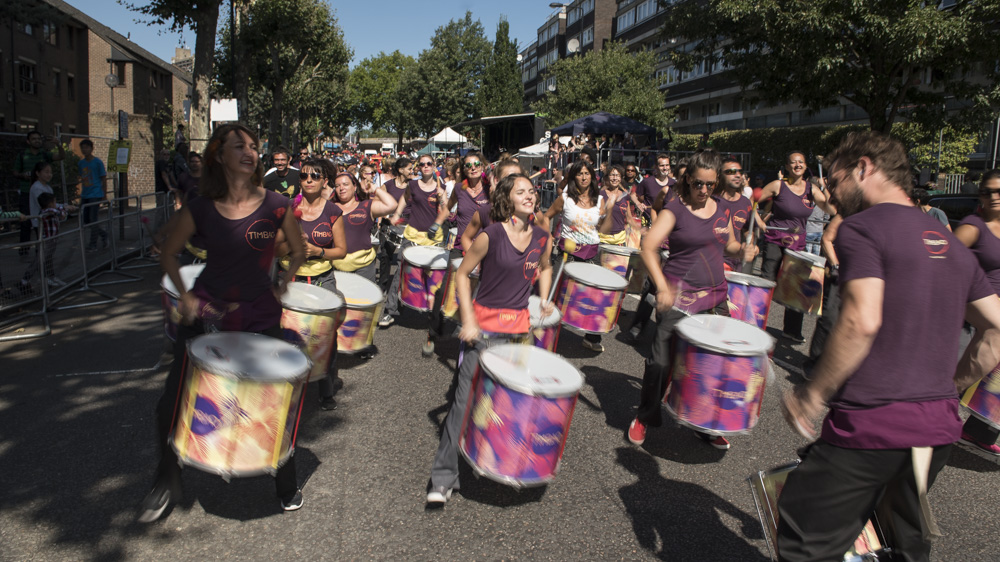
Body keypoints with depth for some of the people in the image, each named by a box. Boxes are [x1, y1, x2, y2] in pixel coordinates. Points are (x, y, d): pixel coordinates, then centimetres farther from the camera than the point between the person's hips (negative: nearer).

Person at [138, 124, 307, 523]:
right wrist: (184, 296, -1)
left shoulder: (276, 205, -8)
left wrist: (281, 287, -1)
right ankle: (167, 482, 30)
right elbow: (168, 254, 9)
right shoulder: (201, 208, -5)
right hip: (206, 310, 2)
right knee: (172, 402, 2)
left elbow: (298, 253, 7)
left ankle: (287, 485, 28)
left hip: (259, 315, -1)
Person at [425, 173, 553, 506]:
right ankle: (443, 477, 0)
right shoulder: (491, 236, -11)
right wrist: (468, 321, -12)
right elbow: (462, 274, -5)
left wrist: (544, 301, 10)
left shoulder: (542, 238, 3)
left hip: (520, 326, 5)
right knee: (465, 398, -6)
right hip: (484, 325, -4)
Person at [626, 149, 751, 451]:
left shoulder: (721, 209, 10)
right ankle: (644, 418, 20)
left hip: (715, 296, 5)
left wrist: (742, 248, 1)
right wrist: (662, 285, -31)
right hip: (680, 297, -5)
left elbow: (728, 244, 25)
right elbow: (648, 248, -18)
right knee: (661, 361, -4)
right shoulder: (675, 208, -7)